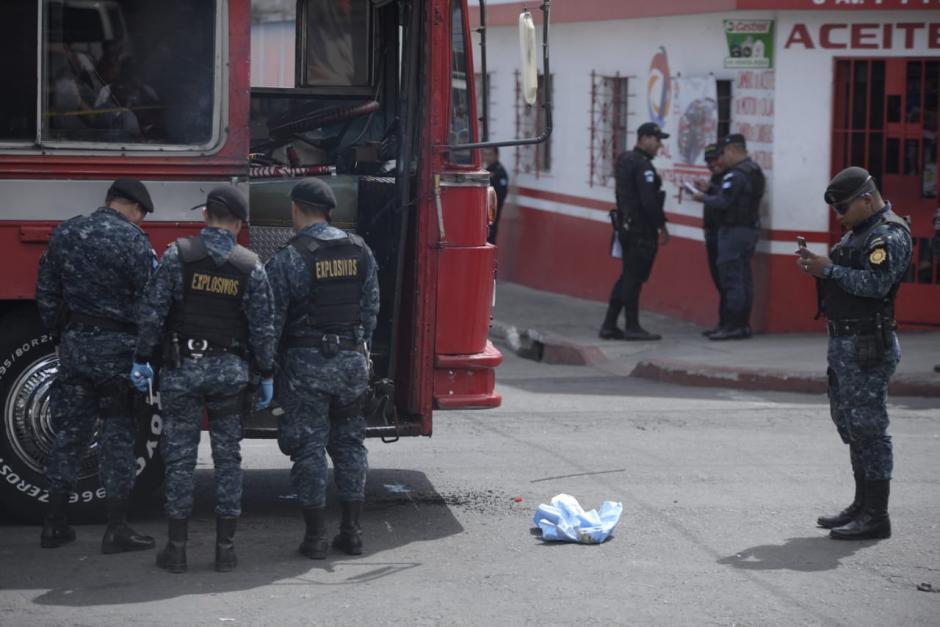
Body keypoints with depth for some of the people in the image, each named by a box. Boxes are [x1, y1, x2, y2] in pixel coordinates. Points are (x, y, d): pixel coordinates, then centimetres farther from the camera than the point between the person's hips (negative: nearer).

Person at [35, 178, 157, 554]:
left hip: (74, 343, 5)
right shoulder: (133, 240, -10)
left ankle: (55, 524, 15)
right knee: (118, 436, 1)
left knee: (69, 431, 12)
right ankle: (116, 529, 1)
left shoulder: (65, 233, 7)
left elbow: (46, 294, 11)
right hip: (118, 348, -5)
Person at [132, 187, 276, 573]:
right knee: (228, 457, 8)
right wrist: (266, 374, 7)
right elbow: (263, 327, -1)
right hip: (231, 371, 1)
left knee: (180, 458, 4)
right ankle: (225, 548, 9)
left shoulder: (177, 255, -6)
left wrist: (143, 359, -1)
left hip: (183, 368, -1)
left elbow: (152, 311, -8)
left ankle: (176, 548, 6)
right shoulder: (250, 266, -2)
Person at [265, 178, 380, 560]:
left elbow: (271, 321, -10)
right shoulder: (360, 251, 4)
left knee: (308, 446, 2)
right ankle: (352, 531, 15)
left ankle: (316, 536, 3)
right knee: (349, 442, 13)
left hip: (306, 361, -4)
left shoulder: (287, 260, -11)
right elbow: (371, 309, 9)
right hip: (352, 358, 4)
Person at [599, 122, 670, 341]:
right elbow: (649, 201, -22)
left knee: (628, 276, 14)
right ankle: (632, 327, 0)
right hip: (641, 230, -10)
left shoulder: (625, 160, 16)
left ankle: (609, 325, 14)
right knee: (634, 277, -4)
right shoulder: (642, 165, -15)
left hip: (626, 226, 10)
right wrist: (662, 226, -13)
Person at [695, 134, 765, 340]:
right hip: (750, 228, 10)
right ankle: (743, 325, 15)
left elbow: (722, 203, -23)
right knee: (744, 278, 12)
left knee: (731, 278, -7)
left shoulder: (735, 175, -17)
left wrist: (703, 198, -6)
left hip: (733, 230, -10)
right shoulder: (755, 172, 14)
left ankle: (732, 325, -7)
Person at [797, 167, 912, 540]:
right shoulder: (857, 232, 18)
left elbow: (875, 284, -25)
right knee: (850, 424, 16)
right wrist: (817, 268, 4)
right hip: (843, 341, 11)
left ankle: (876, 516, -5)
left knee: (867, 426, -8)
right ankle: (862, 505, 26)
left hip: (867, 345, -11)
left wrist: (829, 270, -20)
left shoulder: (889, 236, -14)